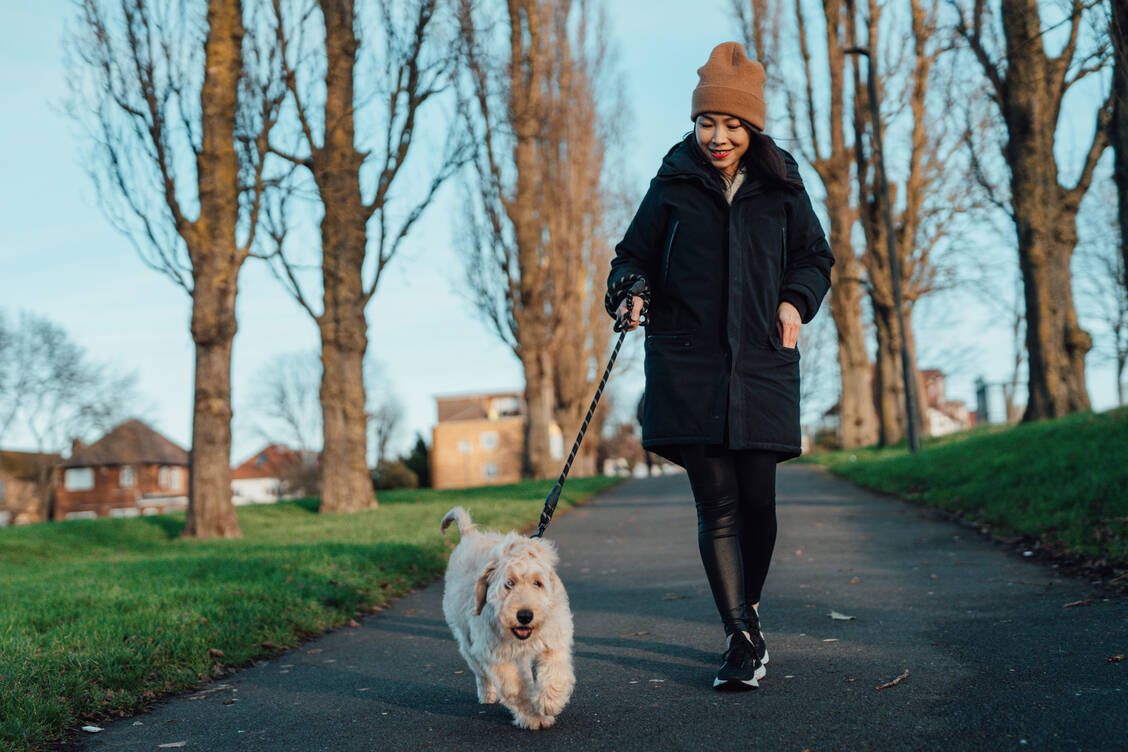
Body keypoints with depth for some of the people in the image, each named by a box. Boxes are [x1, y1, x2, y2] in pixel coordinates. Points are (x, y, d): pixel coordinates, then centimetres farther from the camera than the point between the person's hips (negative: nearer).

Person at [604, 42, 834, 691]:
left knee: (757, 499, 2)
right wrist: (630, 295, -10)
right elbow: (633, 257, 11)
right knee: (716, 503, -6)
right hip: (688, 365, -1)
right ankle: (744, 638, -1)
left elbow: (815, 259, 18)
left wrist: (795, 301, -1)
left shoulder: (781, 186, 8)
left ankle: (750, 609, 27)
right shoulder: (672, 186, 5)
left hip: (763, 364, 1)